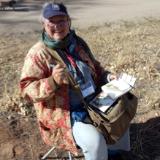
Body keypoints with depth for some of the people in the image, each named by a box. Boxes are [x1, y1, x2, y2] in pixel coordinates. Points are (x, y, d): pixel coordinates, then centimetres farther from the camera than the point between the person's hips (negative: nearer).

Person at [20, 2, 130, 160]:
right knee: (95, 140, -24)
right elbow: (27, 90, -18)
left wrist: (107, 76, -2)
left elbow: (94, 67, 17)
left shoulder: (78, 43, 3)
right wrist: (53, 82, -35)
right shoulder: (38, 53, -16)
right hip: (65, 114, -7)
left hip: (92, 103, 7)